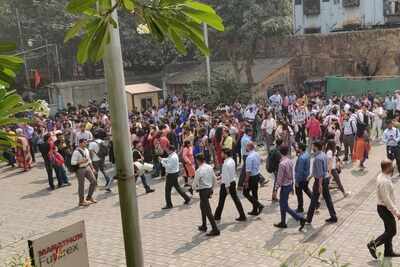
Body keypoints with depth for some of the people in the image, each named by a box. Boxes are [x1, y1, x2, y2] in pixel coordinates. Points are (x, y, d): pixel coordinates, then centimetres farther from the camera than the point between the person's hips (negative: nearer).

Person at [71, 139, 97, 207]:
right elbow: (72, 162, -19)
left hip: (87, 167, 7)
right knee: (81, 185, 3)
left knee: (94, 181, 5)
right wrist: (81, 161, -24)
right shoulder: (76, 152, -17)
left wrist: (92, 168, 16)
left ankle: (89, 197, 22)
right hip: (80, 169, -7)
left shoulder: (86, 150, 8)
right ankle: (81, 201, 18)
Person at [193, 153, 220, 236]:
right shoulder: (210, 167, 2)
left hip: (203, 190, -8)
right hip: (209, 189, 8)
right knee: (203, 207, 24)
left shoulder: (199, 171, -19)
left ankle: (215, 229, -6)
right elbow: (214, 179, 10)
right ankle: (204, 226, 35)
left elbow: (195, 183, -15)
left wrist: (196, 188, 7)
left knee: (207, 210, -5)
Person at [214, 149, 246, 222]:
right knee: (235, 199, 11)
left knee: (221, 201, 8)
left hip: (226, 183, -8)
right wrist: (221, 175, 23)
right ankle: (242, 216, 11)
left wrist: (227, 186, -19)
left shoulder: (226, 164, -25)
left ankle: (217, 216, 25)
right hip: (233, 182, 8)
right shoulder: (232, 161, 3)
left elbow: (227, 176, -23)